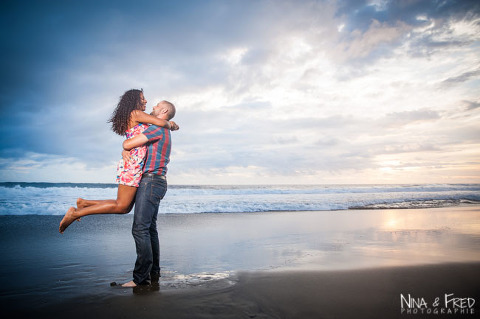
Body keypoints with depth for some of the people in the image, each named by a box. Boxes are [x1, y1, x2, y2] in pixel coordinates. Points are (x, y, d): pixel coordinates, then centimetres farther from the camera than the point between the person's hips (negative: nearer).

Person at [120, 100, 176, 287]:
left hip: (151, 180, -10)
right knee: (150, 229, 11)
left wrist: (125, 144, 10)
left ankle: (141, 277, -10)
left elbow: (127, 145, -13)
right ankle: (153, 273, 15)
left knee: (140, 228, -13)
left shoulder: (158, 128, -9)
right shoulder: (165, 133, 23)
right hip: (156, 183, 10)